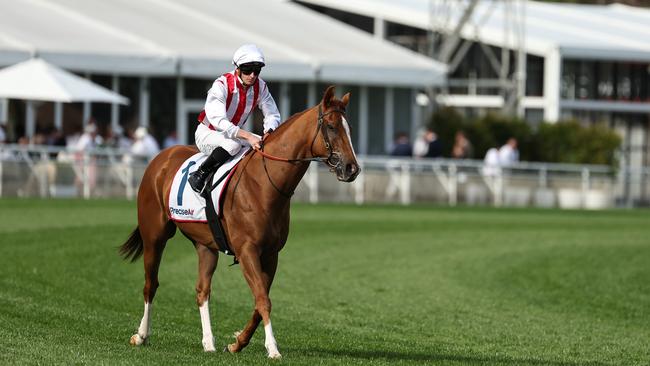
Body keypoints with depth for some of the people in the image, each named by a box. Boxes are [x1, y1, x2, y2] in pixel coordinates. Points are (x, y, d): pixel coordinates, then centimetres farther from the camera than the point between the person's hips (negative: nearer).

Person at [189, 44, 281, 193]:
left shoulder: (260, 87, -8)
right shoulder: (221, 85, -27)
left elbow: (273, 115, -2)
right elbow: (218, 120, -39)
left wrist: (269, 131, -28)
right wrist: (248, 136, -49)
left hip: (234, 132, 7)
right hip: (207, 134, -7)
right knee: (233, 144, -38)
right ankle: (199, 175, -24)